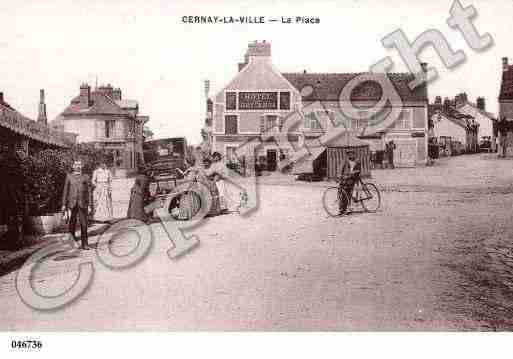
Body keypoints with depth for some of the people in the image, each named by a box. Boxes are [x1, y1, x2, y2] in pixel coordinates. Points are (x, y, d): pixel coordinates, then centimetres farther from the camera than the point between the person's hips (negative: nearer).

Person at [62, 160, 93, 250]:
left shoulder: (86, 177, 8)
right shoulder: (69, 176, 9)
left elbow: (89, 191, 7)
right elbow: (66, 191, 8)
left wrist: (90, 205, 1)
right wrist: (64, 204, 4)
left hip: (83, 203, -1)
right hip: (72, 203, 1)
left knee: (84, 223, -5)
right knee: (73, 220, 12)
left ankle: (84, 244, -3)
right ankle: (72, 235, 39)